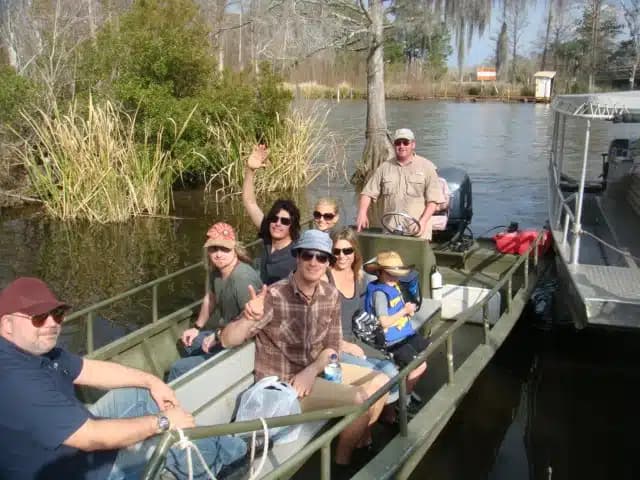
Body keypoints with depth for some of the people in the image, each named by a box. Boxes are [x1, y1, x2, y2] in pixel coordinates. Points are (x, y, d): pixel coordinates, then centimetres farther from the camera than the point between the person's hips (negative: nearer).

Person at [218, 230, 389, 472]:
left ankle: (362, 441, 29)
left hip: (317, 368, 7)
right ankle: (342, 462, 6)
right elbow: (228, 340, -26)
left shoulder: (331, 295, -5)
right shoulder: (274, 296, -24)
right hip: (282, 382, -7)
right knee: (359, 400, -19)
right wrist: (247, 319, -47)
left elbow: (332, 345, 2)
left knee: (380, 381, 6)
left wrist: (312, 371, -17)